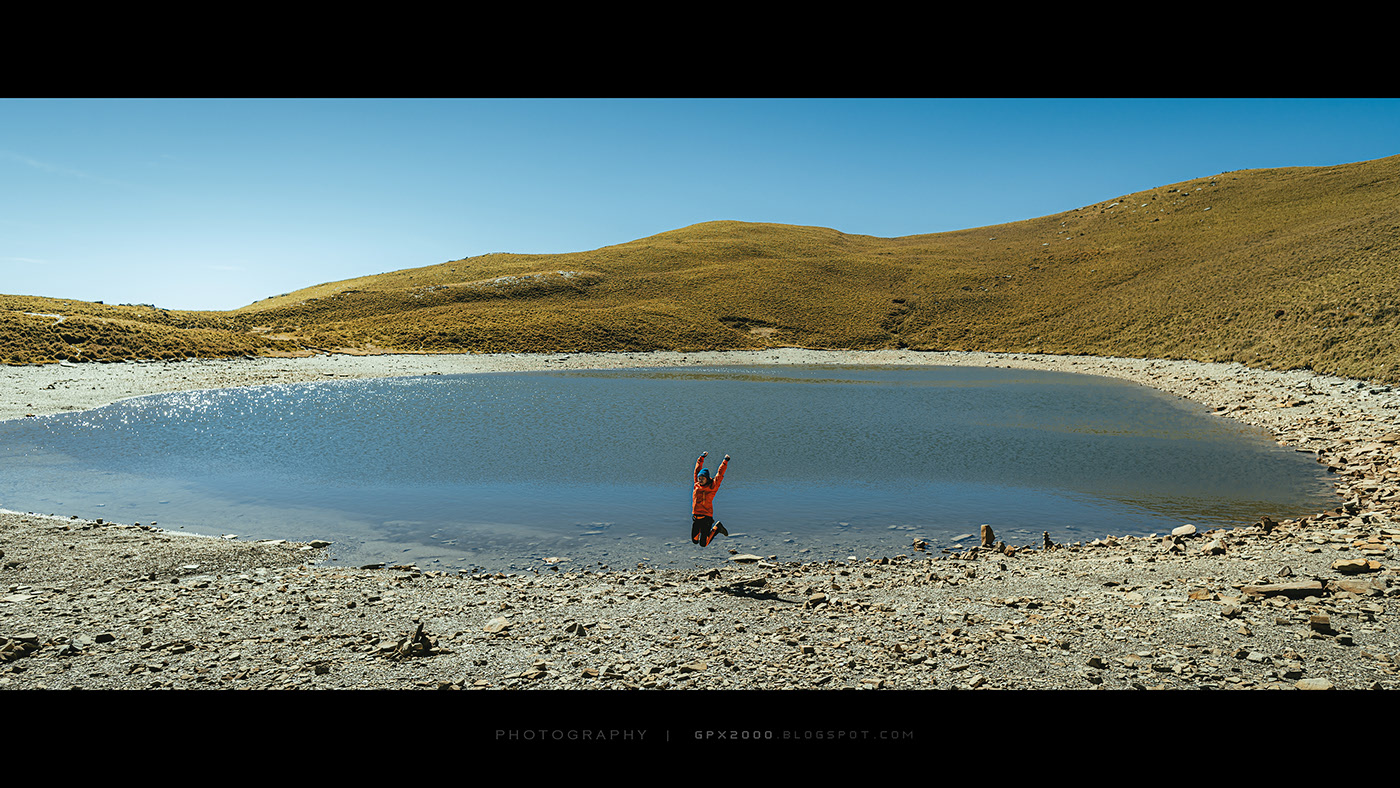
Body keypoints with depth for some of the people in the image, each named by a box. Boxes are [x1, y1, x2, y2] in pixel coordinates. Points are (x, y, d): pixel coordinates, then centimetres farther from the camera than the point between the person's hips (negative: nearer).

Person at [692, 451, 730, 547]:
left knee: (703, 544, -3)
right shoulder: (697, 485, 7)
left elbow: (720, 474, -5)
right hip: (695, 517, 5)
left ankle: (717, 528, 17)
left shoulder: (712, 487, -5)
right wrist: (701, 458, 21)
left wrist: (725, 461, -7)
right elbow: (697, 470, 17)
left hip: (706, 518, -5)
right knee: (695, 540, 12)